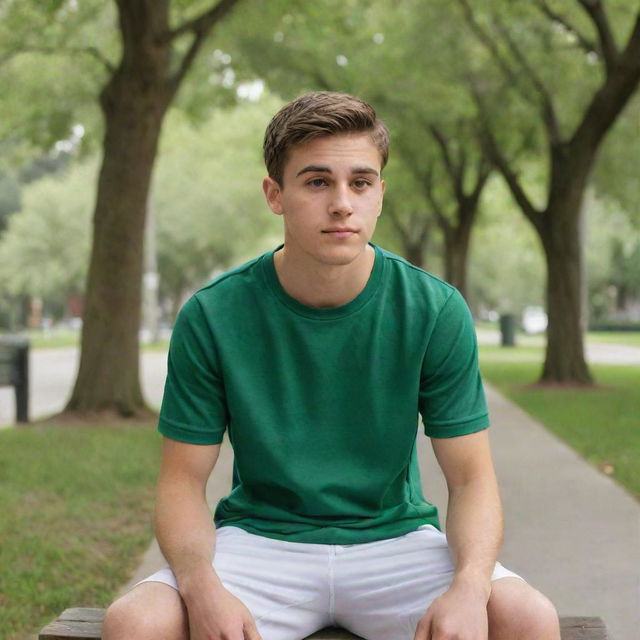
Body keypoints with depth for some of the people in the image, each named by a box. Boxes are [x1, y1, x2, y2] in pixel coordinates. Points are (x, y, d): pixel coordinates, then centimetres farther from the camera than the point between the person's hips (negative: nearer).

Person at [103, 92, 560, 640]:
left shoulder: (435, 311, -7)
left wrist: (468, 588, -24)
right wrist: (202, 587, -24)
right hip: (259, 533, 0)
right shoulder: (212, 317, -8)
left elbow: (471, 478, -5)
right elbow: (183, 481, -4)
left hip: (394, 536, 1)